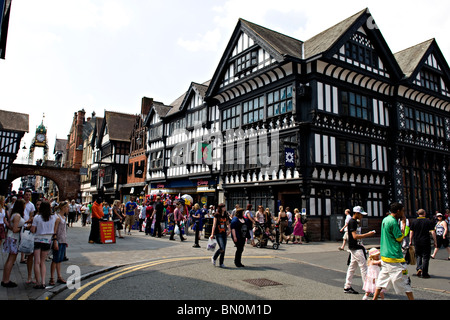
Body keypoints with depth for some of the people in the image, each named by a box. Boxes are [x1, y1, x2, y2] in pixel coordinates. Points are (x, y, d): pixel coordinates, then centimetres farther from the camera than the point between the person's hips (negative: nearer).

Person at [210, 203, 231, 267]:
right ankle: (214, 258, 11)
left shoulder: (226, 215, 11)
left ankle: (221, 263, 16)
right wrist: (212, 234, -9)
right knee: (222, 248, -14)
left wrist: (229, 229, 0)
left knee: (224, 249, 4)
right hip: (218, 234, -5)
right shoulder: (217, 215, -4)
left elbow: (228, 223, 19)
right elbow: (214, 224, -5)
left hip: (224, 233, 5)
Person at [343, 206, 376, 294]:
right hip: (355, 248, -10)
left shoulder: (354, 221, 14)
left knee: (352, 267, 12)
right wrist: (367, 234, -21)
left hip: (355, 248, 10)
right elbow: (355, 236, -24)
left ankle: (347, 287, 18)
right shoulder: (352, 222, -17)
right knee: (364, 266, -6)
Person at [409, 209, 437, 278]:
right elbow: (433, 232, -7)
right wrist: (435, 242, 0)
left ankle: (419, 268, 2)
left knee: (418, 255, 19)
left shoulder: (414, 222, 3)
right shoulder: (429, 221, -4)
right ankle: (424, 273, 9)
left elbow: (411, 232, 5)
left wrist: (410, 241, 13)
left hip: (416, 242, 2)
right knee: (425, 257, 6)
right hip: (426, 242, -2)